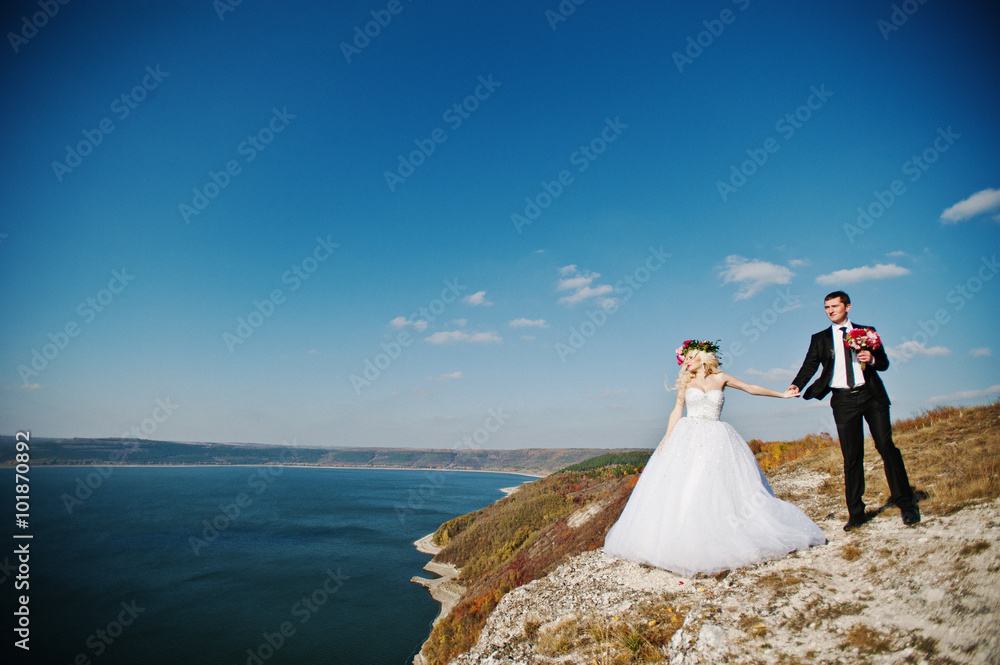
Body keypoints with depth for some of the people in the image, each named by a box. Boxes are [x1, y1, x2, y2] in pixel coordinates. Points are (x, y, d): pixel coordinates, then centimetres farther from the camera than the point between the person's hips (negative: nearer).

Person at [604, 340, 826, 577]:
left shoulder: (720, 378, 9)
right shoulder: (686, 381, 10)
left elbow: (751, 388, 18)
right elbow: (677, 411, 7)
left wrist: (781, 394, 20)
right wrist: (666, 439, -1)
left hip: (715, 439, 0)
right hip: (687, 437, 0)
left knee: (718, 490, -6)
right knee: (681, 488, -7)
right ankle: (681, 542, -3)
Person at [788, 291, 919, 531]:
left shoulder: (867, 331, 12)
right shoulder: (820, 339, 11)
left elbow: (884, 362, 11)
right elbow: (810, 365, -1)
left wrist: (872, 359, -12)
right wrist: (797, 385, -18)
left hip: (871, 395, 0)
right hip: (843, 400, 0)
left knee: (886, 446, -7)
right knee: (851, 457, 4)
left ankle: (906, 504, 6)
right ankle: (856, 513, 10)